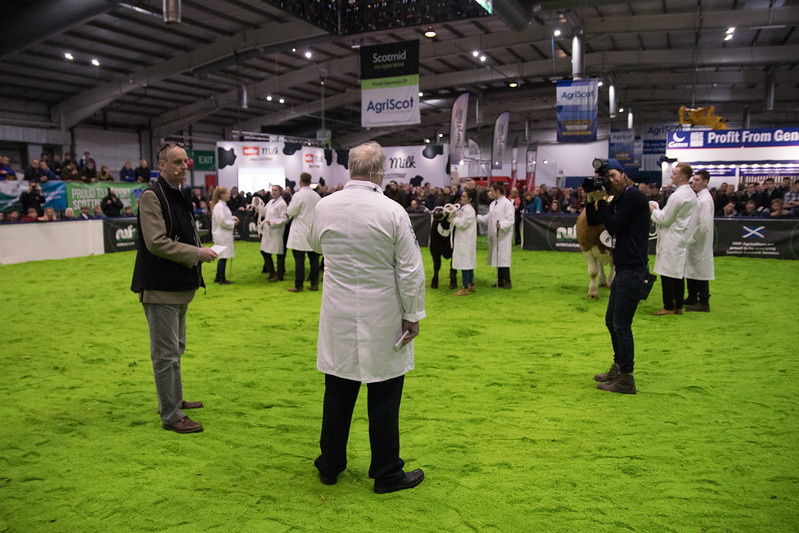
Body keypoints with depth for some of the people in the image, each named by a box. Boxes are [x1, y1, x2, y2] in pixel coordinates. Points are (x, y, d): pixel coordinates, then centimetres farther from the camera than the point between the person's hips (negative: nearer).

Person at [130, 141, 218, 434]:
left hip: (180, 288, 10)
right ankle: (171, 416, 6)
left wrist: (199, 251, 7)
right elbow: (156, 243, -22)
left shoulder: (178, 196, 15)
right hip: (161, 288, -10)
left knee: (175, 348, 20)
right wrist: (196, 253, -19)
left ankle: (174, 400, 34)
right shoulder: (152, 196, -14)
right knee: (166, 354, -2)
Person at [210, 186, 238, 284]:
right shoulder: (219, 207, -18)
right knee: (223, 257, -4)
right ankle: (222, 279, 3)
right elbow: (222, 221, -22)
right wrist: (233, 223, -11)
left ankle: (218, 277, 22)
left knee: (222, 257, 14)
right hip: (222, 235, -10)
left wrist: (232, 218, 7)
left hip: (225, 235, 10)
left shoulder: (223, 205, 14)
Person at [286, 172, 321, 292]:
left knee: (299, 259, -1)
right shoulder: (317, 196, 4)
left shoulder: (298, 195, -13)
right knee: (314, 258, 9)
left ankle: (298, 286, 3)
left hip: (300, 233, -5)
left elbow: (290, 212, -10)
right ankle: (315, 283, 14)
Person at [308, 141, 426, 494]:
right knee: (383, 398, 8)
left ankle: (330, 466, 30)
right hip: (381, 318, -3)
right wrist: (413, 315, -1)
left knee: (338, 392, 15)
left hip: (338, 317, 4)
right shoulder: (392, 211, -15)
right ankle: (387, 474, 21)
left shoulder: (325, 206, -4)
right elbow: (410, 270, -11)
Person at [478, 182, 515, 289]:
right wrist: (475, 217, 15)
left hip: (504, 236, -8)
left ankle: (507, 281, 2)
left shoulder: (507, 203, -10)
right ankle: (500, 280, 19)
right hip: (494, 236, 8)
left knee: (503, 258, -6)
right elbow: (487, 218, 21)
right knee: (496, 258, 10)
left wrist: (501, 224, -30)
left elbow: (510, 220, -15)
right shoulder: (492, 204, 16)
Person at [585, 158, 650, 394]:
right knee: (611, 320, 18)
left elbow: (614, 226, -17)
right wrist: (591, 199, 1)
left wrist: (602, 201, -12)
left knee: (621, 325, -6)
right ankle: (618, 369, 32)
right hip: (623, 268, 10)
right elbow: (592, 221, 15)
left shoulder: (634, 196, -12)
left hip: (633, 269, -10)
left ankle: (626, 380, 3)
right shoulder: (617, 199, 15)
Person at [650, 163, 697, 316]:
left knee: (667, 274, -4)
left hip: (671, 240, -10)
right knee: (678, 274, 12)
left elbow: (665, 219, -15)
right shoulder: (692, 195, 12)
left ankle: (669, 307, -1)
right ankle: (678, 306, 17)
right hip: (682, 239, 10)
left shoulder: (677, 196, -18)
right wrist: (659, 211, 16)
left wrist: (653, 210, 0)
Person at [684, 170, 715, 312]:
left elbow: (704, 226, -24)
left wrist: (691, 239, -17)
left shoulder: (705, 200, -18)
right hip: (692, 242, 10)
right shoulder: (697, 197, 12)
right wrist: (689, 239, 12)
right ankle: (692, 298, 29)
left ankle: (704, 303, 6)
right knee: (690, 270, 17)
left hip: (700, 244, -10)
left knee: (700, 272, -2)